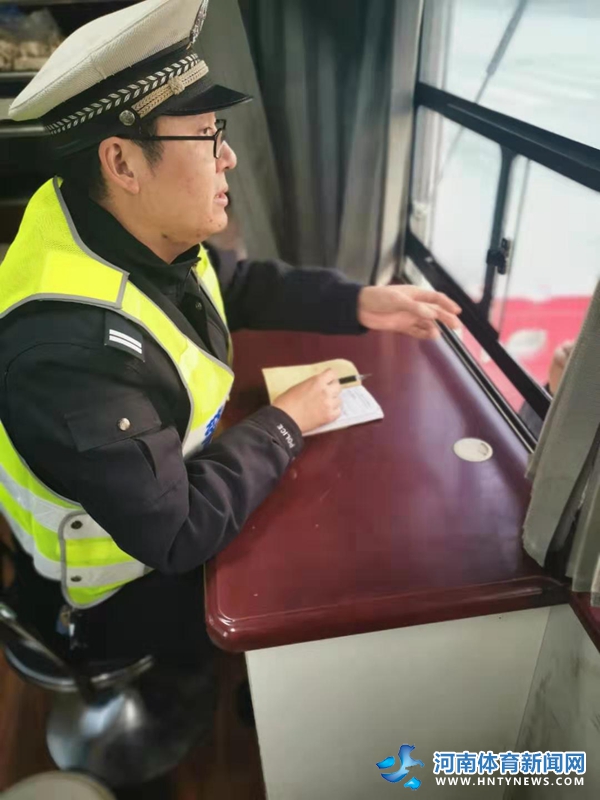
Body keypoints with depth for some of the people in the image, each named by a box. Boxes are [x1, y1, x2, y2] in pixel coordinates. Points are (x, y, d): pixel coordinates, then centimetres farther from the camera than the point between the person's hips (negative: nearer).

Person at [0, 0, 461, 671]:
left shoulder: (139, 232, -12)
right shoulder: (76, 343, -40)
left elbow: (244, 285, 5)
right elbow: (176, 533, -34)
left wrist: (360, 304, -7)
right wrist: (285, 423, -21)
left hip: (170, 486, 7)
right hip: (120, 593, -7)